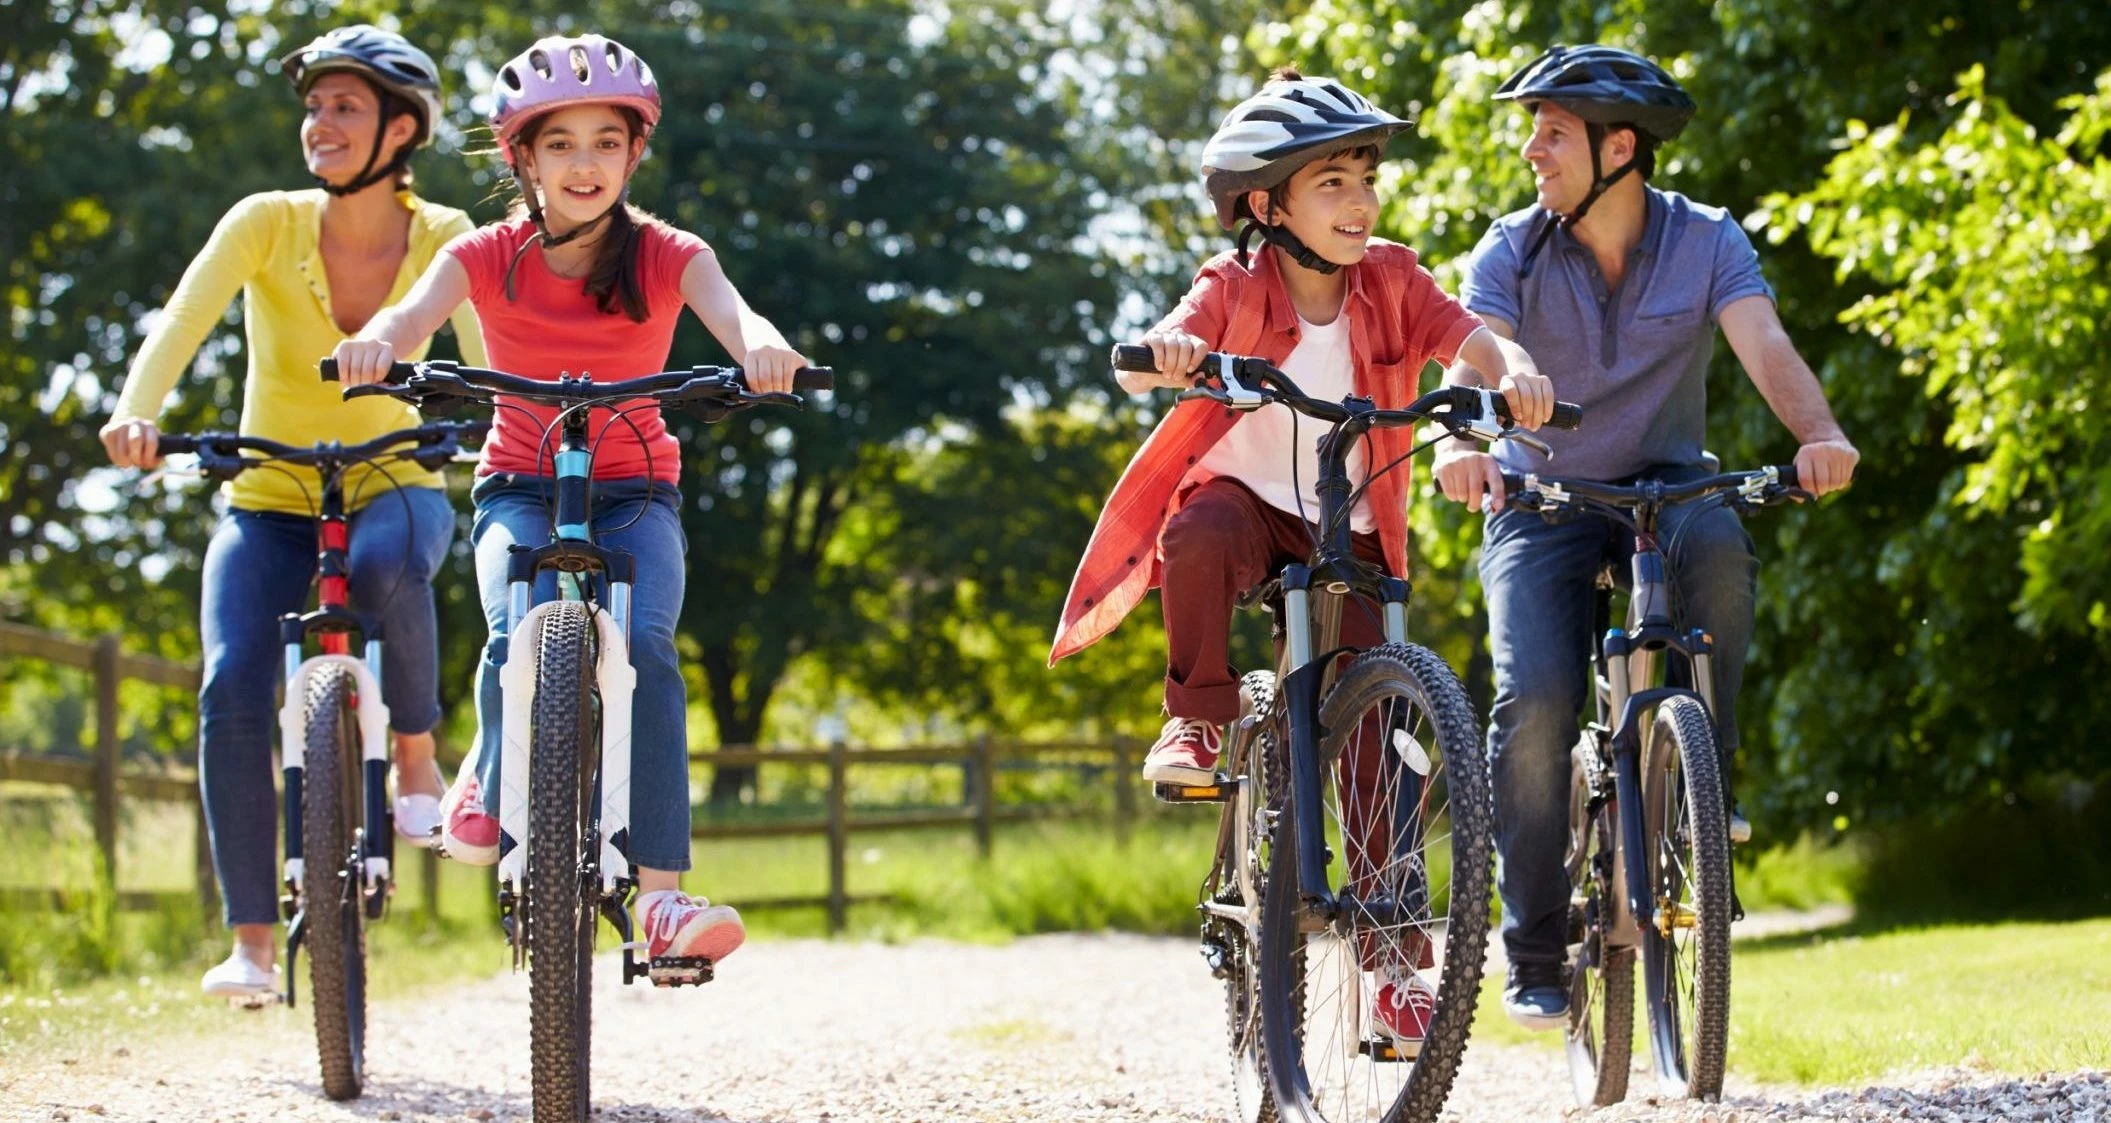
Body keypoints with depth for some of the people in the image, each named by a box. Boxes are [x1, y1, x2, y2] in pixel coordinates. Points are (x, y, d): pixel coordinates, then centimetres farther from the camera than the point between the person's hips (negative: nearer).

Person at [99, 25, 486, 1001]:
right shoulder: (267, 223, -9)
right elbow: (182, 322, -21)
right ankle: (251, 941, -14)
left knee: (386, 558, -39)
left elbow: (493, 361, -16)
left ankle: (417, 758, -14)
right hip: (268, 501, 1)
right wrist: (137, 411, -41)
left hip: (391, 486, -1)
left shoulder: (443, 241, -7)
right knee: (231, 689, -23)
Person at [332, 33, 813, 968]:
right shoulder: (489, 257, -4)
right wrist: (375, 342, -49)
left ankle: (660, 896, -29)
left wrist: (762, 346, -51)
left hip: (633, 494, 0)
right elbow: (417, 310, -24)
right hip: (520, 490, 0)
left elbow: (729, 312, -25)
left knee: (643, 648, -28)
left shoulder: (667, 256, -5)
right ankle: (488, 780, 2)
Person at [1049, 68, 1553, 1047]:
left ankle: (1395, 960, 2)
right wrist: (1163, 355, -51)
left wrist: (1514, 371, -41)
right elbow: (1142, 367, -26)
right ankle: (1199, 720, -18)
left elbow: (1469, 338, -18)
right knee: (1201, 533, -39)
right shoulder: (1234, 289, -12)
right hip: (1246, 499, -2)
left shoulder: (1389, 281, -5)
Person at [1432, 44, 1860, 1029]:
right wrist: (1458, 442, -47)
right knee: (1535, 702, -21)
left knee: (1718, 545, -36)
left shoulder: (1706, 241, -7)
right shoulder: (1511, 252, -7)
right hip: (1540, 504, 0)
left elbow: (1765, 347, -23)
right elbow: (1475, 357, -24)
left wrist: (1819, 434, -44)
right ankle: (1534, 955, -8)